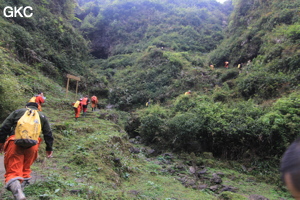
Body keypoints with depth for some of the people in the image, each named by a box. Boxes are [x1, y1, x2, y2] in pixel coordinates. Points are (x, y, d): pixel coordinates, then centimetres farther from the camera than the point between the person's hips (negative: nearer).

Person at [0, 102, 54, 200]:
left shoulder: (18, 111, 20)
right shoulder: (42, 115, 23)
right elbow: (48, 133, 19)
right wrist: (49, 148, 25)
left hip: (15, 142, -2)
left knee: (12, 171, -5)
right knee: (25, 169, 22)